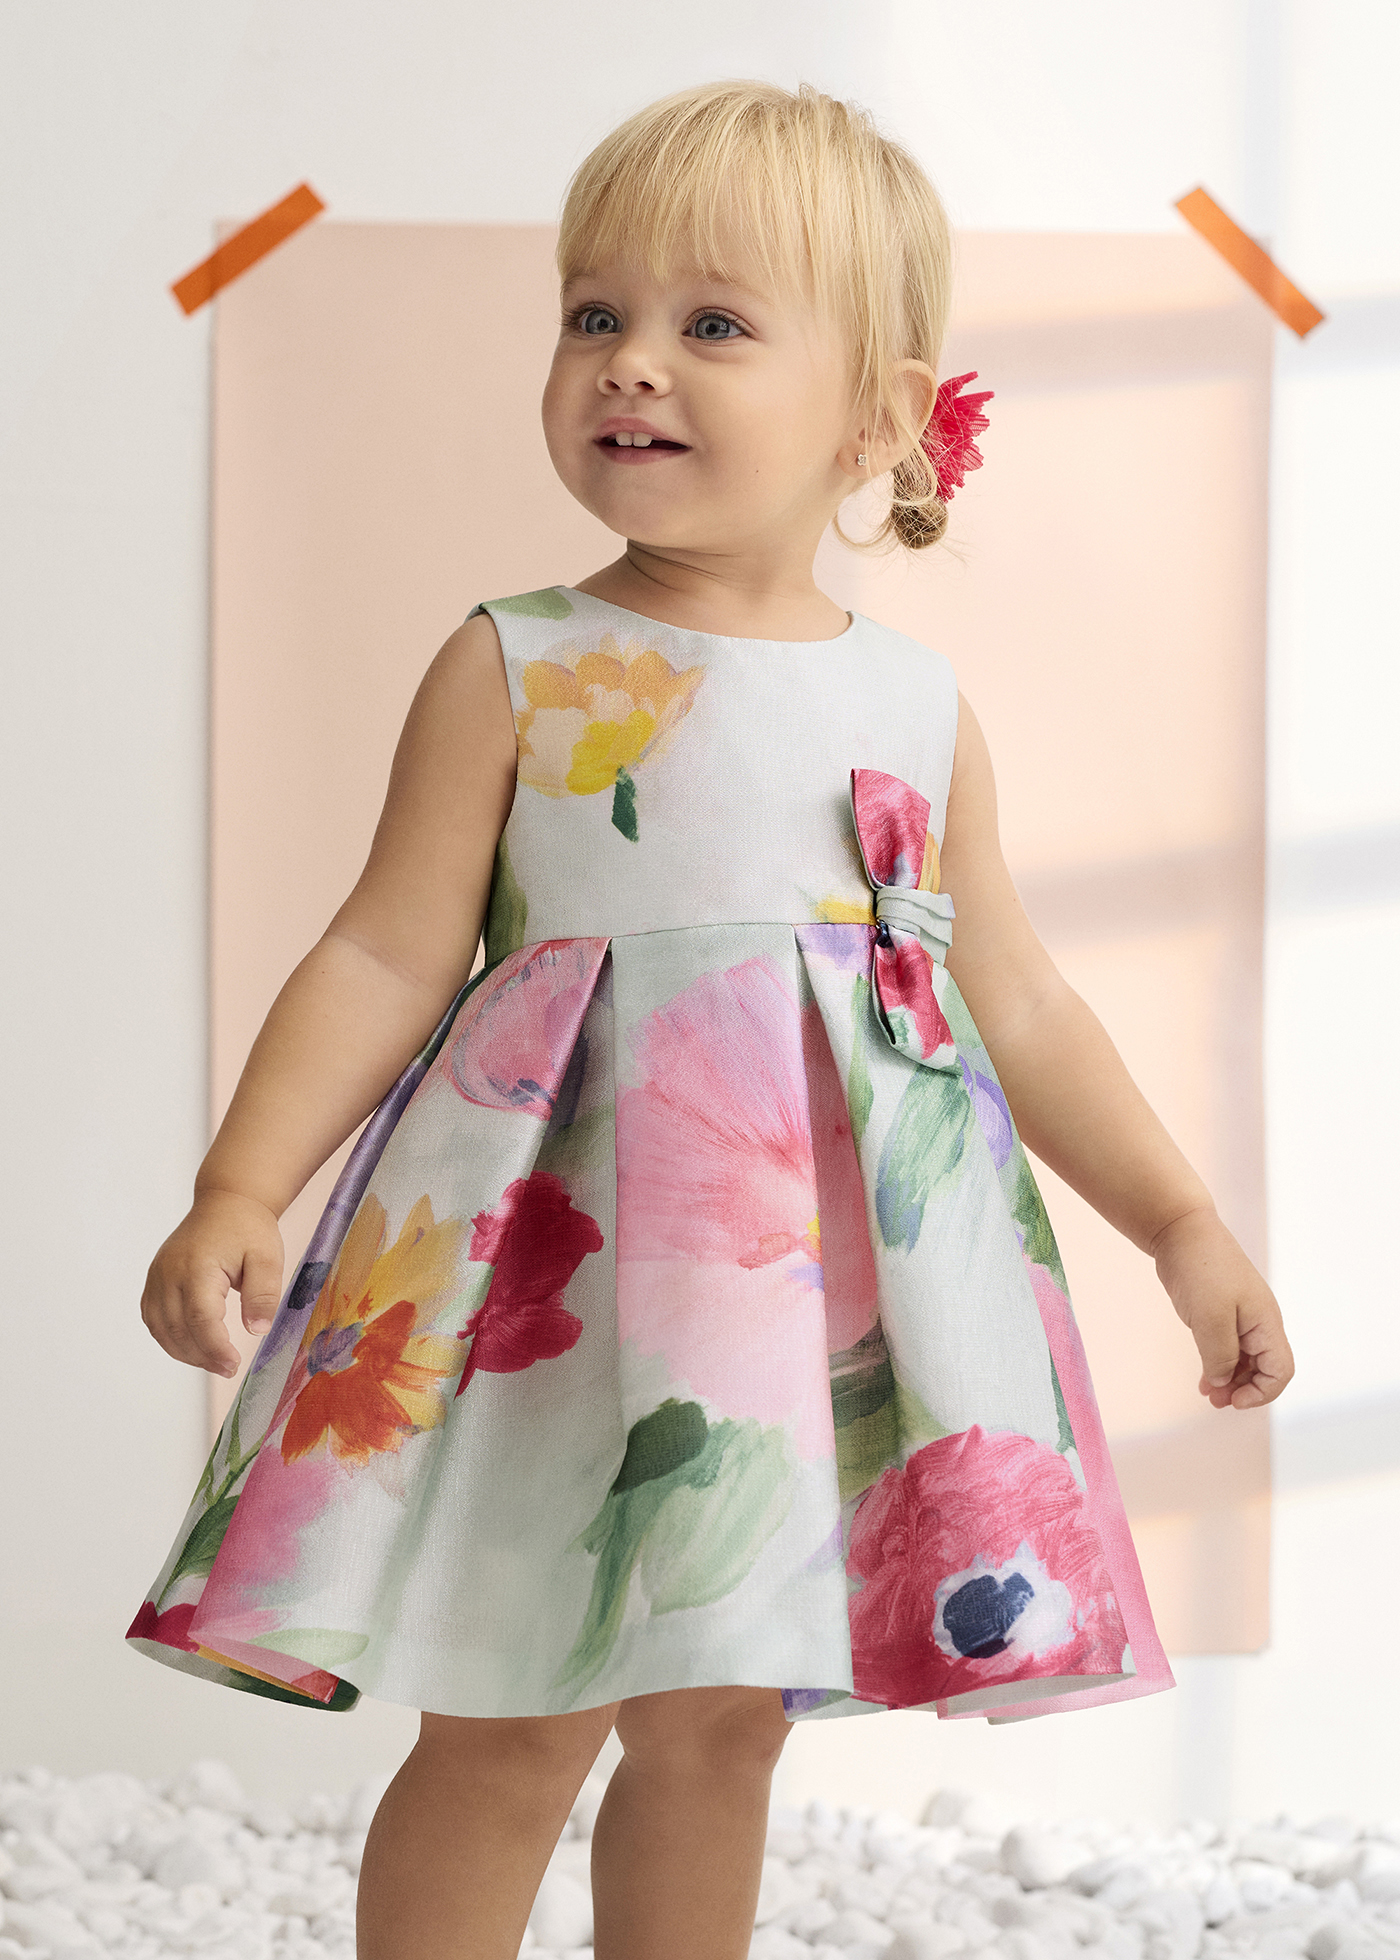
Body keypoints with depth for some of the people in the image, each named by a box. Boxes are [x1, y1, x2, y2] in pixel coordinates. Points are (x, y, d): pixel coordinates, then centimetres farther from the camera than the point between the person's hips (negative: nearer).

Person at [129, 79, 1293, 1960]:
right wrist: (240, 1191, -15)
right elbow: (387, 959, -4)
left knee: (722, 1723, 12)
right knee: (512, 1729, -1)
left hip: (827, 1264, 4)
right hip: (567, 1237, -3)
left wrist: (1183, 1222, 15)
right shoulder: (515, 668, -3)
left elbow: (1017, 1004, 15)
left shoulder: (920, 708, 8)